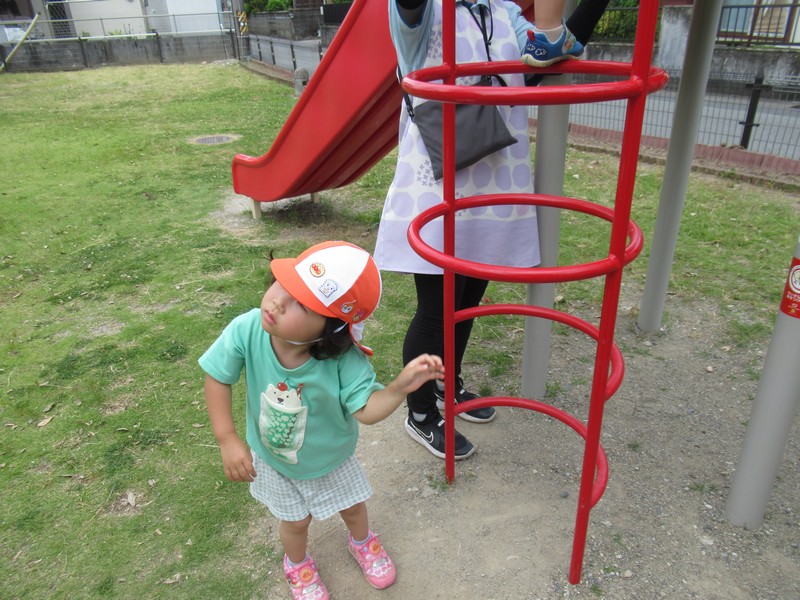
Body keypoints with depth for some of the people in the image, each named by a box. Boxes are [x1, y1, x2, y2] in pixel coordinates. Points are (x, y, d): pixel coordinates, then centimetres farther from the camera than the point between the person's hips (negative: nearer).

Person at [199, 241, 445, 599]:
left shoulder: (344, 359, -39)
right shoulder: (246, 331, -35)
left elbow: (366, 409, -37)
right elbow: (217, 378, -21)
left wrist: (401, 386, -55)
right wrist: (228, 441, -22)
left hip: (331, 457, 0)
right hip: (272, 459, 1)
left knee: (352, 506, 28)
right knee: (295, 521, 25)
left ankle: (362, 542, 66)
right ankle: (297, 563, 63)